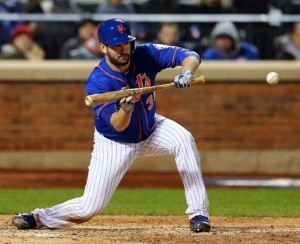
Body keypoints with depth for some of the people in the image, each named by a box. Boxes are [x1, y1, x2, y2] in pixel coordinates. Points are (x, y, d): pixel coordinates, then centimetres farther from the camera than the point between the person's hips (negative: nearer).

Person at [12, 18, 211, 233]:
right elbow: (117, 125, -32)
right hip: (115, 143, -3)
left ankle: (198, 214, -21)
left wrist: (186, 73, -45)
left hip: (150, 129, 3)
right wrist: (125, 109, -54)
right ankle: (39, 218, 22)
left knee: (184, 139, -29)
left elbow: (191, 57, -23)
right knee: (89, 208, -6)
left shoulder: (145, 55, -19)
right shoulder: (97, 83, -28)